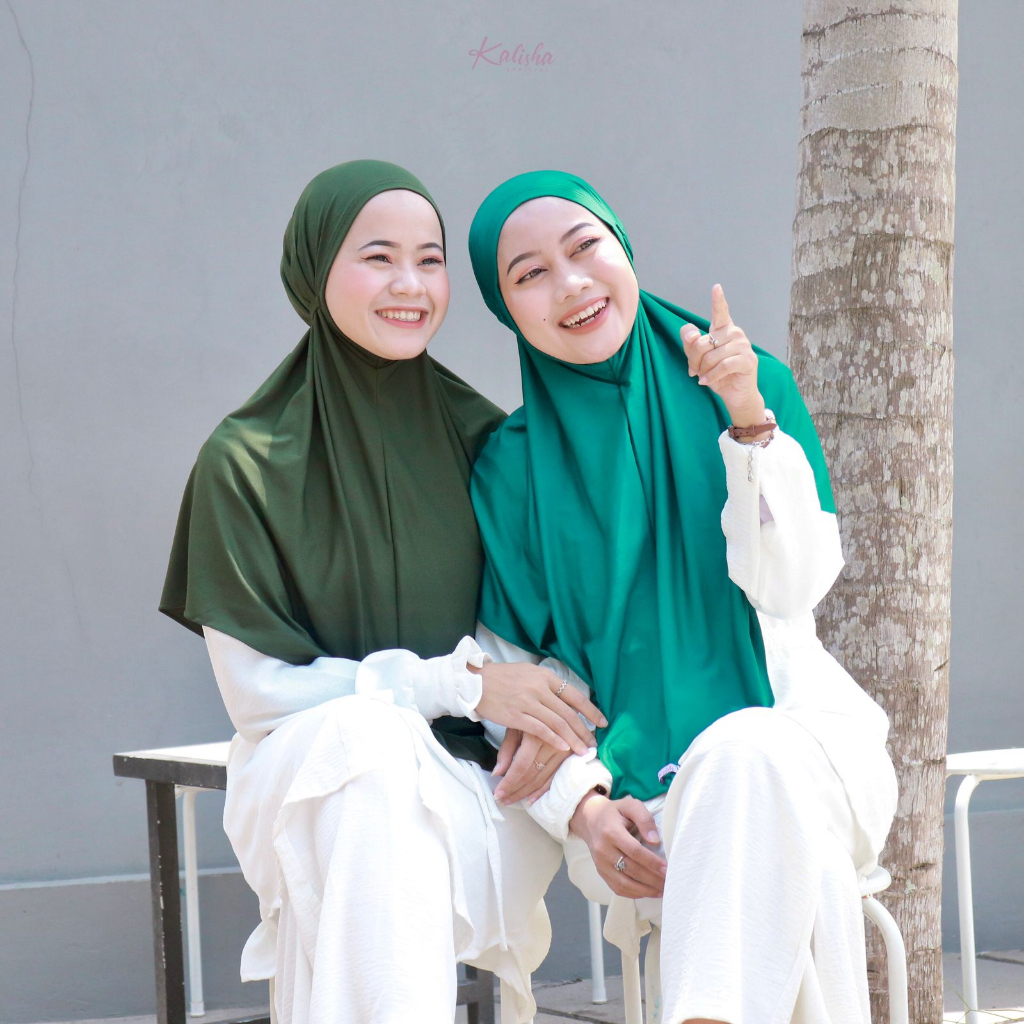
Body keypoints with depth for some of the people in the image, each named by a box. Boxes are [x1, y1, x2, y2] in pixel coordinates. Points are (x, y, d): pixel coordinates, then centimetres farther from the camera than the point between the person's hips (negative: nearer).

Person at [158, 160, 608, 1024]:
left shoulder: (483, 438, 6)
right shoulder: (247, 464, -4)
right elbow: (258, 687, -5)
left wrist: (552, 731, -13)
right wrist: (460, 682, -13)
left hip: (476, 782, 2)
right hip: (314, 780, -2)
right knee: (374, 736, -37)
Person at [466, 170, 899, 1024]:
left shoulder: (755, 387, 7)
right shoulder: (511, 468, 7)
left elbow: (793, 585, -4)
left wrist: (750, 419, -16)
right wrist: (583, 806, -13)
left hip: (792, 723, 0)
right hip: (637, 785, 0)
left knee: (750, 759, -38)